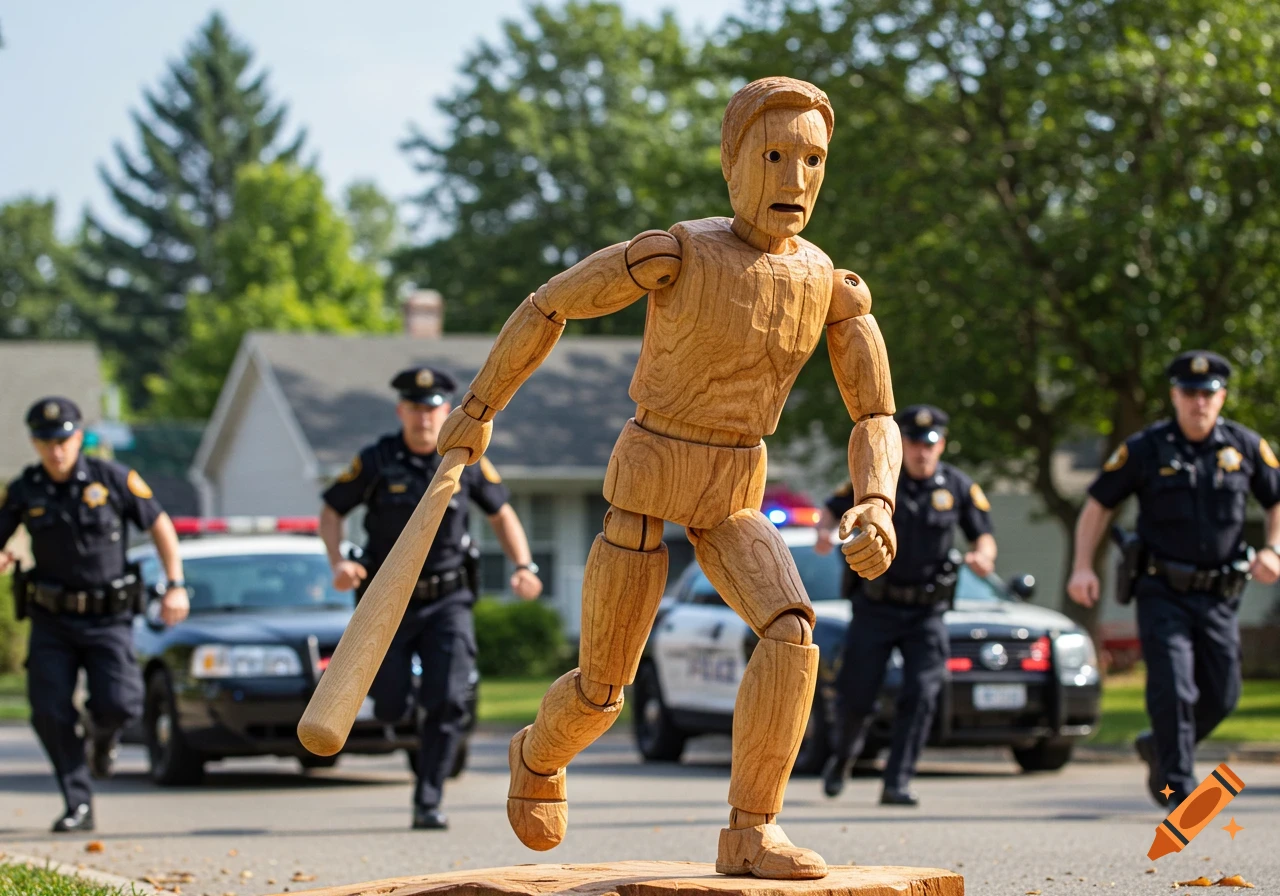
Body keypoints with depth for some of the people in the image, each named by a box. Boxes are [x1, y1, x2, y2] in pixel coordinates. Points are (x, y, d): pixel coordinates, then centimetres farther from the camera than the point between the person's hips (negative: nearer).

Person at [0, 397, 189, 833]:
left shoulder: (112, 479, -7)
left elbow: (159, 524, 2)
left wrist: (176, 586, -5)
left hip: (108, 618, -2)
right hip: (52, 620, 2)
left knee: (119, 704, -17)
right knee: (49, 712, -10)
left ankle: (102, 734, 21)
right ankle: (78, 806, 2)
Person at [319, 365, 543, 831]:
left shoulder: (467, 461, -2)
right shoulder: (377, 461, -7)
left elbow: (502, 514, 11)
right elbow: (331, 510, 2)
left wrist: (525, 567, -3)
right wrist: (337, 562, -15)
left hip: (447, 601, 1)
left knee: (448, 702, -14)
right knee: (390, 710, -1)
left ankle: (428, 804, -4)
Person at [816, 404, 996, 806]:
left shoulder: (958, 487, 0)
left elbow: (983, 536, 5)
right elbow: (832, 509, 4)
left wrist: (983, 556, -19)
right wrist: (825, 531, -20)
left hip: (926, 611, 1)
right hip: (875, 607, -1)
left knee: (920, 696, -13)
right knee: (858, 695, 2)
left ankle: (897, 783, -10)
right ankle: (843, 757, 32)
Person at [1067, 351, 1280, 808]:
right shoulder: (1145, 449, -2)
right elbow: (1098, 504, 4)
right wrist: (1082, 567, -7)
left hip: (1219, 595, 3)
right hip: (1163, 592, -3)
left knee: (1222, 696, 7)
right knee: (1173, 689, -14)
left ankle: (1160, 748, 32)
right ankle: (1179, 787, -7)